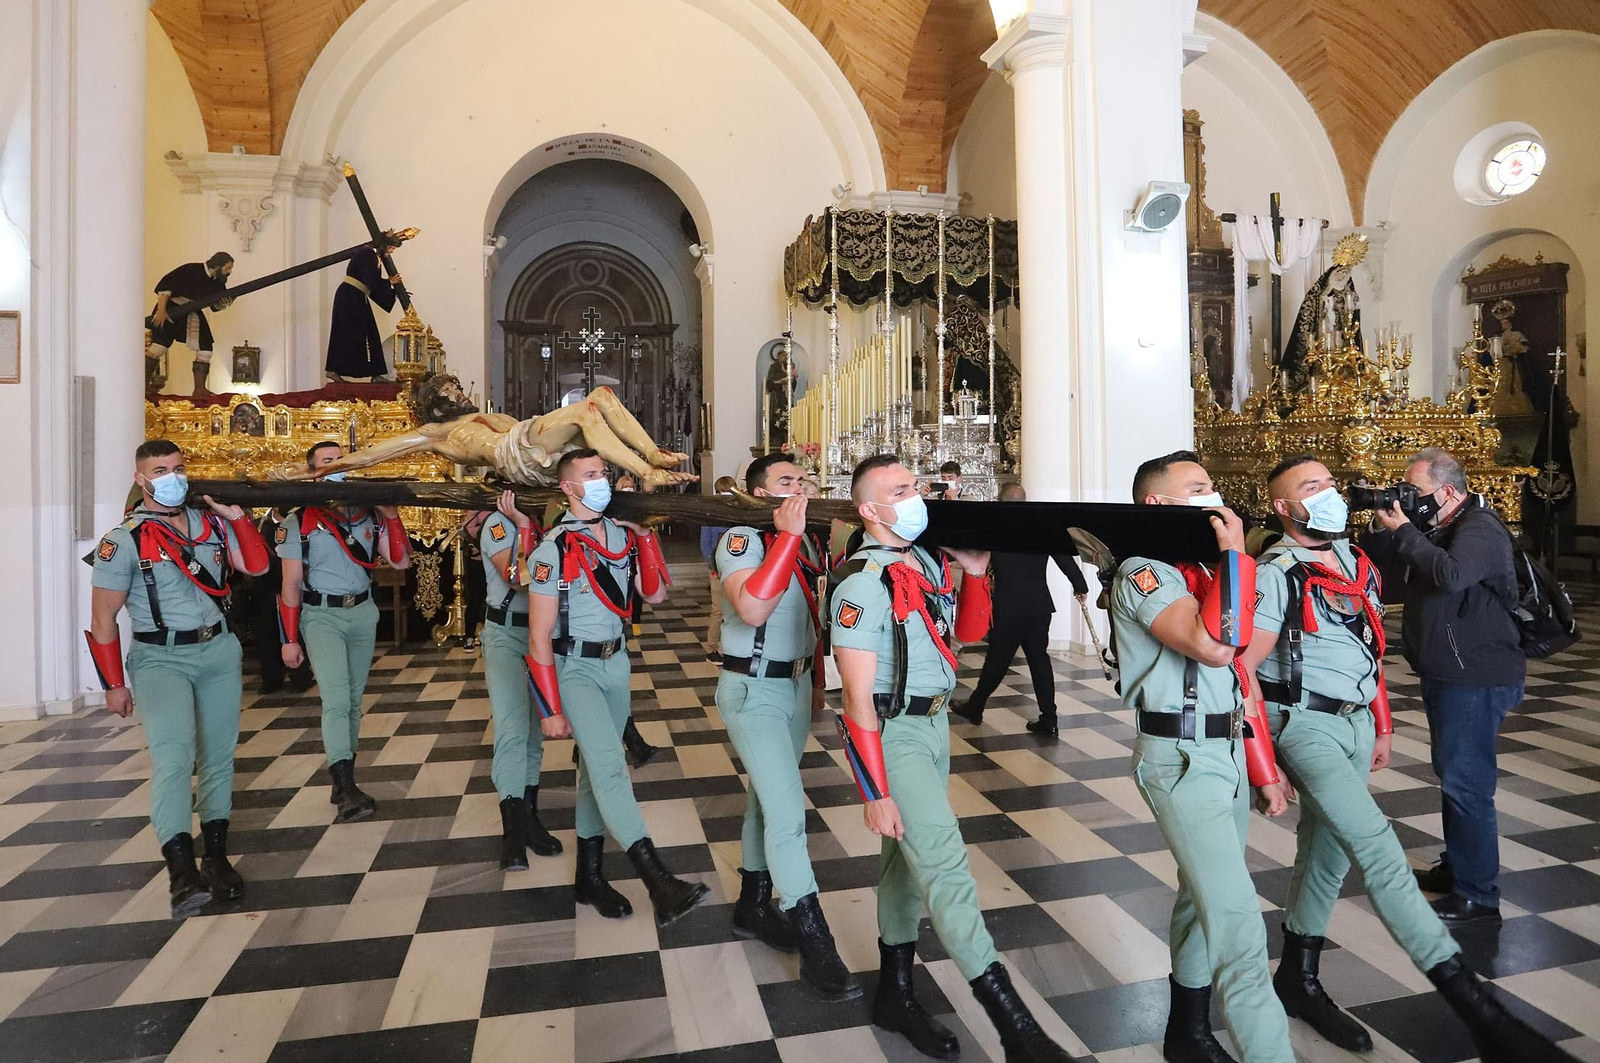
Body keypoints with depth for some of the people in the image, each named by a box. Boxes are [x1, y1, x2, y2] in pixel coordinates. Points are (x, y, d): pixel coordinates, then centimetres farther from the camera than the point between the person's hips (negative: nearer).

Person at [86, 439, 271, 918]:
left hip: (220, 650, 5)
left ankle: (216, 858, 19)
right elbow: (102, 618, -4)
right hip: (161, 659, -4)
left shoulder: (212, 522, 6)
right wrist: (114, 685, -4)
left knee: (219, 756, 8)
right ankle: (181, 871, -27)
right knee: (173, 756, -21)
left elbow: (257, 566, 5)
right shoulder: (124, 540, -6)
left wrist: (238, 517, -7)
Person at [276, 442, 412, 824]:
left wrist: (392, 517, -12)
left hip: (363, 612, 4)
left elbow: (400, 561, 0)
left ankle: (342, 780, 22)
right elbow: (291, 585, -2)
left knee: (353, 700, 10)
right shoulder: (299, 520, -3)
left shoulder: (368, 514, 5)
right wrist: (290, 640, -4)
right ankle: (347, 792, -20)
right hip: (321, 616, -4)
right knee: (337, 699, -16)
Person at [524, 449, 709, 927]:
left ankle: (589, 876, 27)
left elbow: (655, 594, -1)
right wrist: (551, 710, -14)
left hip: (616, 661, 6)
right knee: (609, 766, -17)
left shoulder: (622, 534, 2)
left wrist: (645, 535, -9)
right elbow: (540, 635, -13)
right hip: (574, 667, -6)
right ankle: (660, 885, -22)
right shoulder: (555, 549, -15)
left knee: (597, 766, 14)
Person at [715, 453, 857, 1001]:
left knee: (768, 798, 17)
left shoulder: (803, 540, 7)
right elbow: (752, 608, -30)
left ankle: (753, 905, 34)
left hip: (798, 684, 8)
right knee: (787, 810, -9)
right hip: (752, 690, -7)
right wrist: (788, 534, -29)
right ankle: (814, 945, -2)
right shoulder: (741, 539, -15)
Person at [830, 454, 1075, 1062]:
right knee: (945, 865, -8)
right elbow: (859, 697, -20)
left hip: (934, 723, 8)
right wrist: (877, 792, -21)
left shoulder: (928, 562, 4)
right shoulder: (863, 584, -19)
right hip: (892, 735, -8)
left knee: (910, 861, 16)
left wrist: (974, 572, 1)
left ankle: (895, 995, 32)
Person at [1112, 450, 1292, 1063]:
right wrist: (1235, 555, -19)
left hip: (1228, 751, 9)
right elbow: (1212, 646, -29)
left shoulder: (1207, 570, 15)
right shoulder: (1143, 573, -13)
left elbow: (1238, 675, 18)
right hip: (1180, 758, -9)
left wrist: (1264, 769, 17)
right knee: (1236, 916, -12)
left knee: (1205, 899, 19)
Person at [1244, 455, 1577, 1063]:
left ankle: (1298, 979, 28)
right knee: (1374, 842, -17)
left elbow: (1368, 651, 20)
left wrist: (1380, 727, 20)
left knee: (1327, 848, 14)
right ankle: (1470, 1001, -16)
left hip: (1356, 721, 8)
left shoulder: (1356, 562, 10)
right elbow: (1243, 669, -16)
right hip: (1303, 723, -8)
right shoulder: (1276, 574, -13)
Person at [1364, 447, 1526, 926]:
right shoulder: (1434, 527, 10)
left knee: (1465, 783, -6)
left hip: (1477, 680, -10)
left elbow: (1451, 575, -35)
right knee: (1452, 775, 20)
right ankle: (1456, 867, 34)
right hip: (1444, 675, 10)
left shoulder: (1480, 528, -17)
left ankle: (1478, 895, 3)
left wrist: (1404, 531, -25)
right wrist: (1385, 525, -5)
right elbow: (1377, 557, 13)